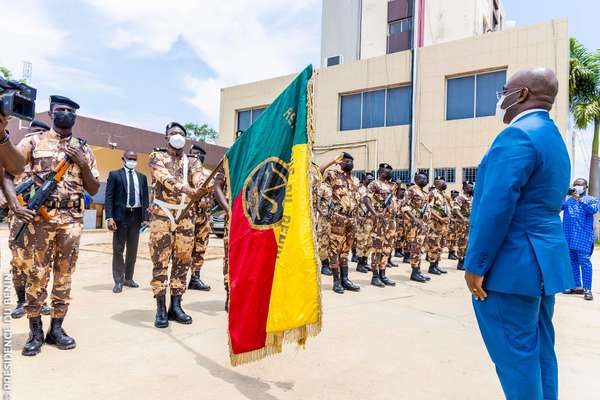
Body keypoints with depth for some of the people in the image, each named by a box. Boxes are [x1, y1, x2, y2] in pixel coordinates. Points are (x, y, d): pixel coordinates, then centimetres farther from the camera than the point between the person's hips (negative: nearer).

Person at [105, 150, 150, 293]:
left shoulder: (142, 177, 12)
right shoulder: (114, 174, 2)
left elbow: (145, 198, 10)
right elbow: (109, 197, -3)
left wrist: (146, 217, 0)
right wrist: (109, 217, -13)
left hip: (136, 216, 4)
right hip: (121, 215, -4)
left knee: (133, 249, 11)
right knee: (118, 249, 1)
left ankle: (128, 278, 23)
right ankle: (118, 281, 9)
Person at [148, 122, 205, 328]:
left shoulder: (192, 162, 15)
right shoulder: (157, 157, 5)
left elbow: (199, 178, -7)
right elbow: (165, 178, -16)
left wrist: (202, 189, -33)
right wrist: (187, 189, -34)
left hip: (186, 214, 3)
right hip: (162, 213, -3)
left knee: (183, 261, 5)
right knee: (161, 262, -3)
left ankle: (175, 306, 14)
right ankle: (161, 309, 5)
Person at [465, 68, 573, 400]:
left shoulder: (517, 135, -16)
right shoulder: (554, 139, 16)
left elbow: (496, 208, -23)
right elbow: (544, 204, 18)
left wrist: (476, 265, -17)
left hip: (511, 264, -10)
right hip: (543, 261, 10)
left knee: (515, 354, 2)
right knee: (539, 350, 18)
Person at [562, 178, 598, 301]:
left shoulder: (591, 199, 7)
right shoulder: (567, 200, 16)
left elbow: (593, 209, -13)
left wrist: (579, 199, -22)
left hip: (583, 237, -4)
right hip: (568, 236, 4)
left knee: (584, 261, -11)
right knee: (572, 262, 9)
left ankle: (587, 289, -9)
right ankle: (577, 286, 18)